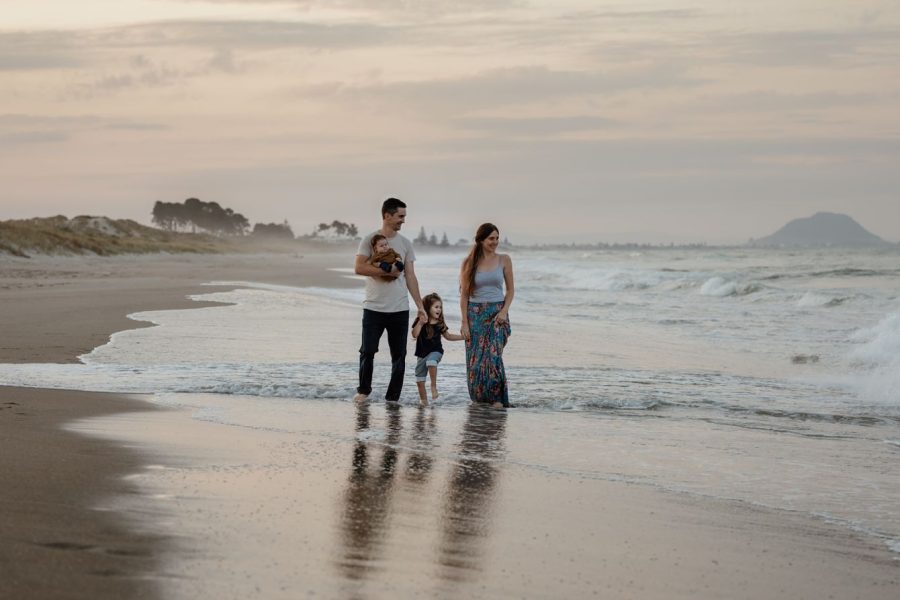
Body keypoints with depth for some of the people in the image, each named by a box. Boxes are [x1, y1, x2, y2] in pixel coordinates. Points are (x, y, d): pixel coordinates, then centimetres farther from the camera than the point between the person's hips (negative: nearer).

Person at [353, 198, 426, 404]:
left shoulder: (405, 244, 10)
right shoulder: (370, 240, -1)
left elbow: (410, 276, 10)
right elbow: (359, 268, -11)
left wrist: (420, 305, 5)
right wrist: (386, 271, -16)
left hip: (399, 309, 3)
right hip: (374, 307, -3)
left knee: (399, 355, 3)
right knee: (368, 351, -2)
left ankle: (393, 397, 9)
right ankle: (363, 391, 16)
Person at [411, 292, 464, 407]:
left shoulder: (440, 324, 3)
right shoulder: (420, 322, -4)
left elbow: (448, 336, 17)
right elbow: (415, 334, -17)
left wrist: (463, 337, 12)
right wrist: (420, 323, -26)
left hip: (435, 351, -1)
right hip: (422, 353, 1)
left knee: (431, 361, -36)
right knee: (419, 379, 5)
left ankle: (434, 386, -22)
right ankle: (423, 400, 21)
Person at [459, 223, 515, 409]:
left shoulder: (504, 260, 3)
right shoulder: (469, 263, 1)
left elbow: (510, 289, 8)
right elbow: (464, 294, 2)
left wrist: (504, 311, -7)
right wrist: (464, 322, -4)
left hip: (497, 313, -1)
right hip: (475, 314, 1)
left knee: (493, 355, -15)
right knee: (475, 358, 1)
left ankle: (498, 398, -10)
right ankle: (478, 398, 14)